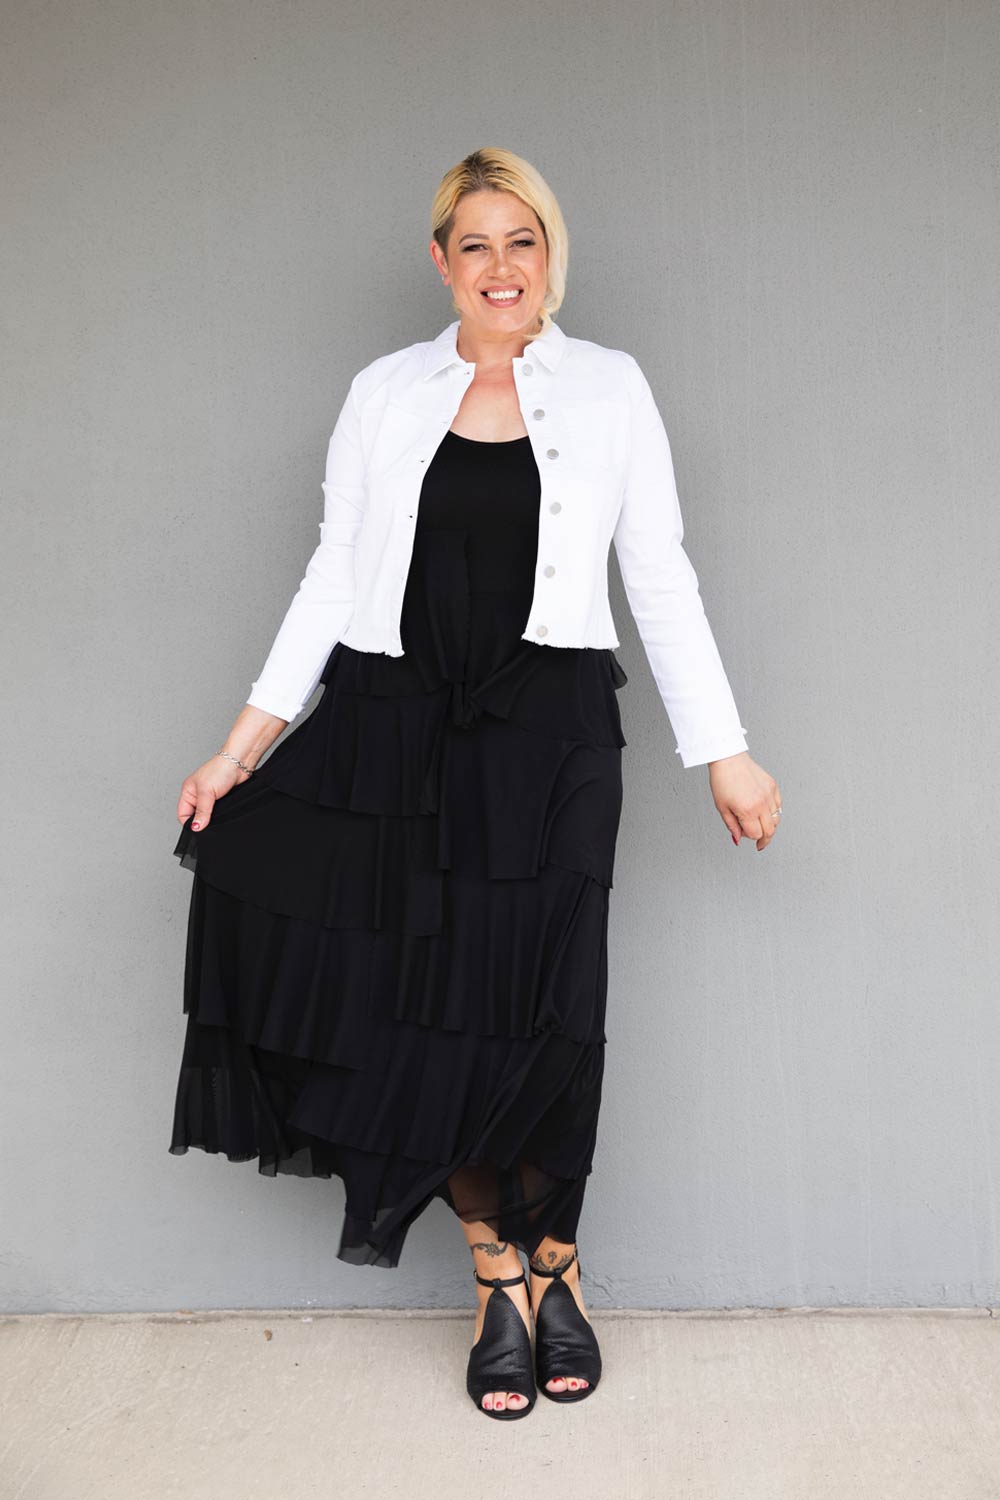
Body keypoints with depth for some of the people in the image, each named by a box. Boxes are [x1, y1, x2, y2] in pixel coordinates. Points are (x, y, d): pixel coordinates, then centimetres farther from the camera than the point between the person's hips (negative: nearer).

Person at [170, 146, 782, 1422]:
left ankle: (550, 1263, 22)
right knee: (413, 1004, -1)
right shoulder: (385, 393, 10)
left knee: (529, 1012, -4)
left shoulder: (610, 388, 8)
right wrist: (247, 738, 2)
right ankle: (505, 1271, 19)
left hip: (547, 731, -1)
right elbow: (334, 575, 9)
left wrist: (723, 753, 2)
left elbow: (661, 581, 6)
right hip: (395, 724, 2)